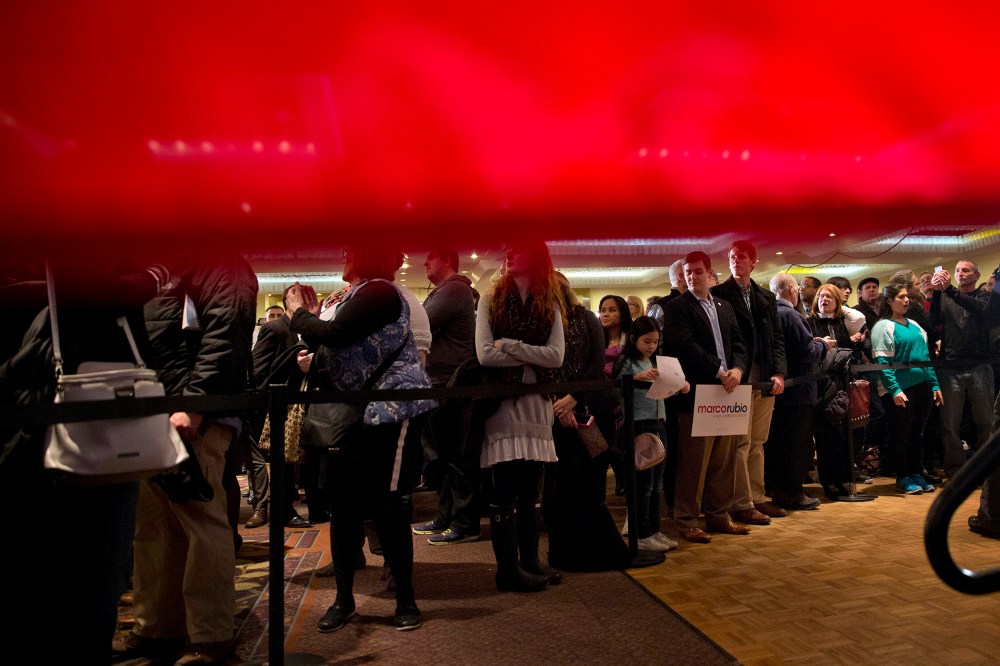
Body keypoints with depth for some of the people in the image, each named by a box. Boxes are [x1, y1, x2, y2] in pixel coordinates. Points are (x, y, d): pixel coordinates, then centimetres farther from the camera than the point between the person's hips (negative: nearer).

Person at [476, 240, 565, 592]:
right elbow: (485, 355, -10)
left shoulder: (550, 305, 8)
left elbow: (556, 356, -6)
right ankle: (508, 570, 10)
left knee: (530, 491, 10)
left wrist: (508, 345, -11)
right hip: (501, 401, -3)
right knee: (505, 492, 0)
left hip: (536, 404, 3)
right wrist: (532, 358, -7)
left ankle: (530, 563, 21)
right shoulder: (491, 300, 2)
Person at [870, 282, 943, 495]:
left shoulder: (914, 325, 15)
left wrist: (935, 384, 12)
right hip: (902, 389, -7)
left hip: (922, 387, 7)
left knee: (918, 432, 13)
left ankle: (916, 473, 23)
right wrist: (894, 389, -20)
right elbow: (882, 362, -13)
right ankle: (903, 478, 12)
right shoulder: (884, 326, -7)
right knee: (902, 434, 2)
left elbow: (925, 356, 18)